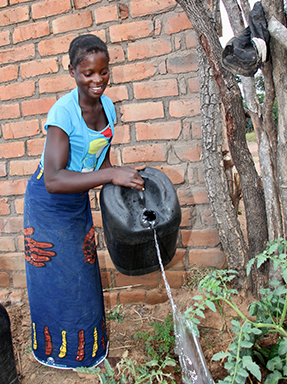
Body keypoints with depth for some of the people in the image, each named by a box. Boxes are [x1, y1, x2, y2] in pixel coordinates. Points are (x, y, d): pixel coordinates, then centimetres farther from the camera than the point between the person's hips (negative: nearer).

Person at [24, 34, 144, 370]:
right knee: (55, 278, 8)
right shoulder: (63, 112, -28)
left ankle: (85, 347, 42)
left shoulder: (106, 106, -5)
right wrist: (111, 175, -43)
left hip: (79, 201, 7)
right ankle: (55, 351, 35)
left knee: (82, 275, 18)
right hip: (48, 204, -7)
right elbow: (53, 179, -37)